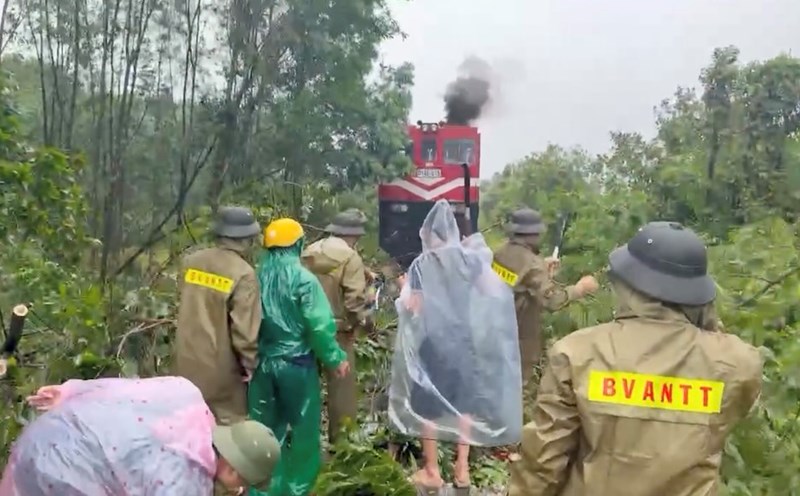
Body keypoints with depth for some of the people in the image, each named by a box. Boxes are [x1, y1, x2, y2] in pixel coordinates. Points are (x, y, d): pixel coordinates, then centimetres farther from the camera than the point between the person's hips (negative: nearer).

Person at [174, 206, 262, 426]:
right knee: (229, 426, 10)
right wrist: (249, 363, -8)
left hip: (187, 360, 6)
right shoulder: (243, 274, -19)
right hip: (220, 365, -6)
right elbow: (244, 328, -19)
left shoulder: (190, 262, 0)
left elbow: (185, 306, 9)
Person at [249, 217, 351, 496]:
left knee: (264, 429, 15)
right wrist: (335, 359, -3)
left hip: (262, 362, 5)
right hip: (296, 363, -4)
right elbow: (319, 326, -16)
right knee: (303, 429, 12)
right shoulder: (303, 279, -14)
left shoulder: (257, 275, -1)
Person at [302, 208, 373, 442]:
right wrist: (367, 321, -1)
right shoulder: (350, 257, -14)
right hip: (338, 332, -6)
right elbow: (355, 300, -18)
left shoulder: (308, 253, 5)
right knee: (342, 387, 6)